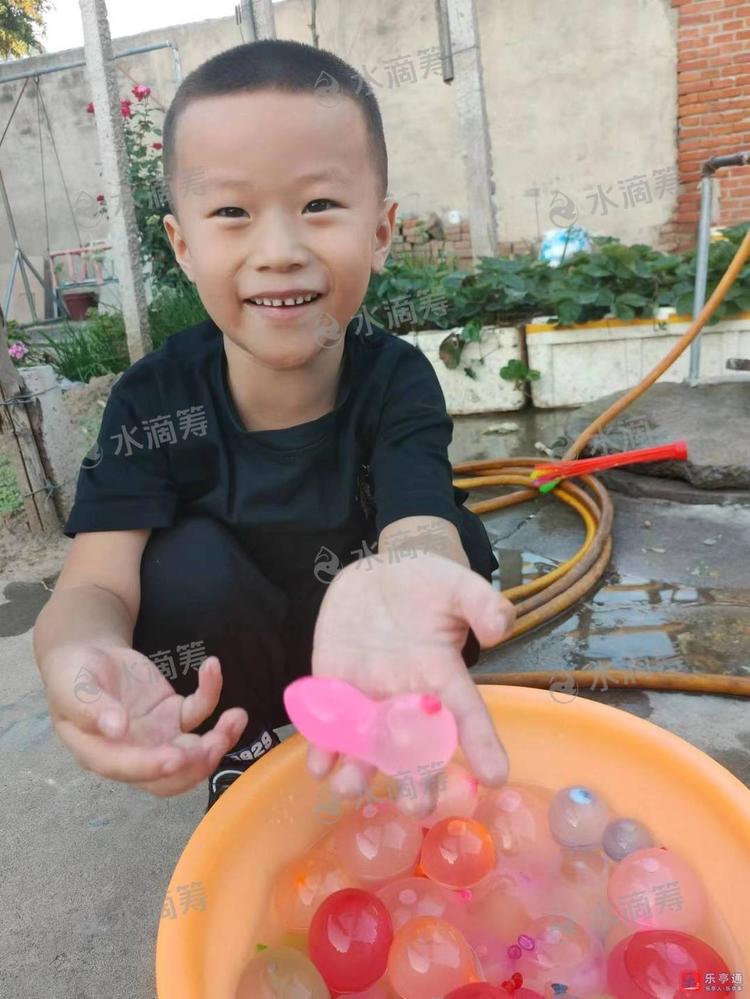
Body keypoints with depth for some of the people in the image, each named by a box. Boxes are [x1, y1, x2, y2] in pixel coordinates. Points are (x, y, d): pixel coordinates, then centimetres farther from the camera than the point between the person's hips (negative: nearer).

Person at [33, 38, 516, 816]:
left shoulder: (395, 381, -23)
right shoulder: (154, 399, -20)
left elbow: (421, 531, -40)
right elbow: (96, 582, -29)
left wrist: (394, 582, -66)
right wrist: (80, 655, -54)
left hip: (366, 658, 1)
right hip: (228, 668, 0)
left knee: (456, 542, -26)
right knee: (191, 560, -29)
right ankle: (243, 757, -3)